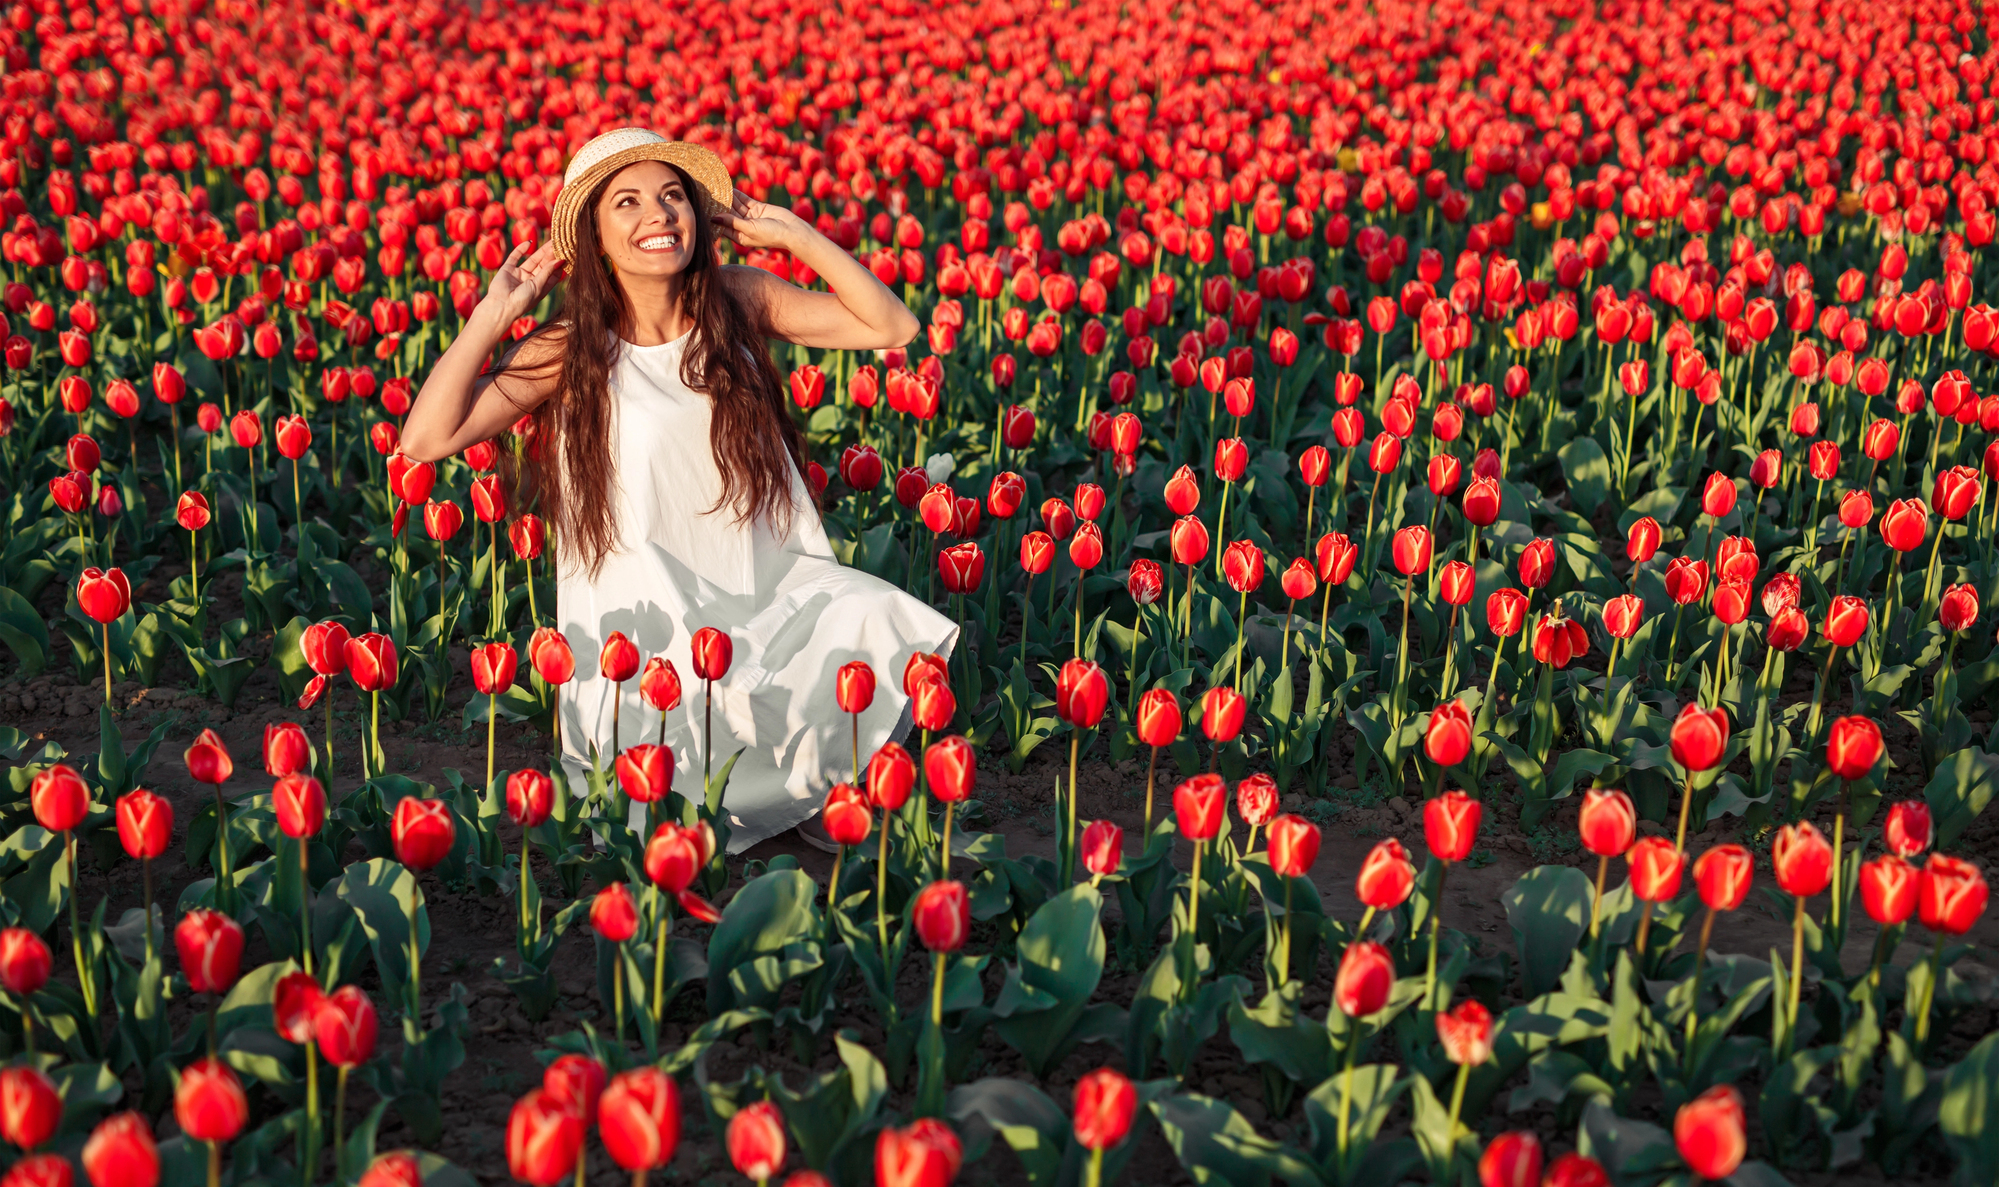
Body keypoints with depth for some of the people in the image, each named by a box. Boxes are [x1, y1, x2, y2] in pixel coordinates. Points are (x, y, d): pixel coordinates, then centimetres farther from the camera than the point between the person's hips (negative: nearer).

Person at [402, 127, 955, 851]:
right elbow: (426, 439, -13)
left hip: (770, 587, 3)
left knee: (884, 631, -25)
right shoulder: (573, 350, -4)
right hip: (650, 621, -3)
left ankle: (819, 799, 4)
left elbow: (894, 328, 0)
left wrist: (794, 235, -3)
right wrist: (496, 311, -9)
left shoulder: (739, 302, 2)